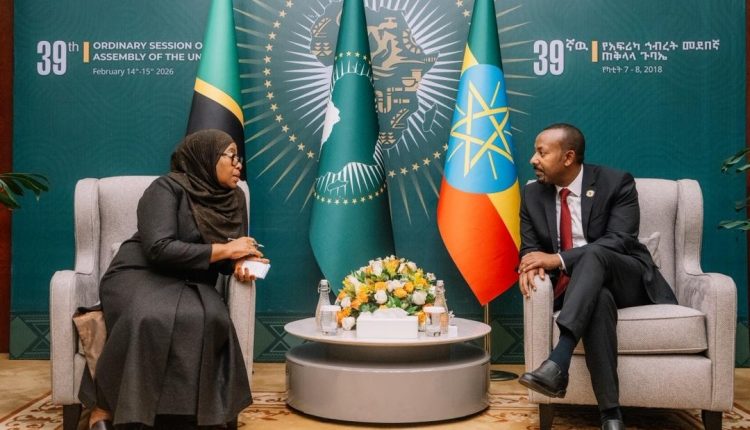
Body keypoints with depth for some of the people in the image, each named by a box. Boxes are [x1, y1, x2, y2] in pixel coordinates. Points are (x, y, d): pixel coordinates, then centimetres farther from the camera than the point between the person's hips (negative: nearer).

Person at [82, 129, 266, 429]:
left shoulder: (234, 198, 8)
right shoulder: (167, 188, -11)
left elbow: (230, 255, 10)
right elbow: (159, 249, -23)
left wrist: (240, 264, -15)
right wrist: (223, 249, -19)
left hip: (191, 284, 4)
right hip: (141, 275, -4)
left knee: (209, 320, -32)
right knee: (149, 318, -38)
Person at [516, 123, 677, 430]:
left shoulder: (616, 183, -7)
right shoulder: (533, 194, 6)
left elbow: (619, 241, -18)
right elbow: (530, 246, 7)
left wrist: (557, 259, -28)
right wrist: (532, 264, -20)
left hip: (626, 279, -2)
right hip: (575, 288, 2)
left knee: (594, 255, -37)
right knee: (599, 299, -36)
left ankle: (557, 363, -51)